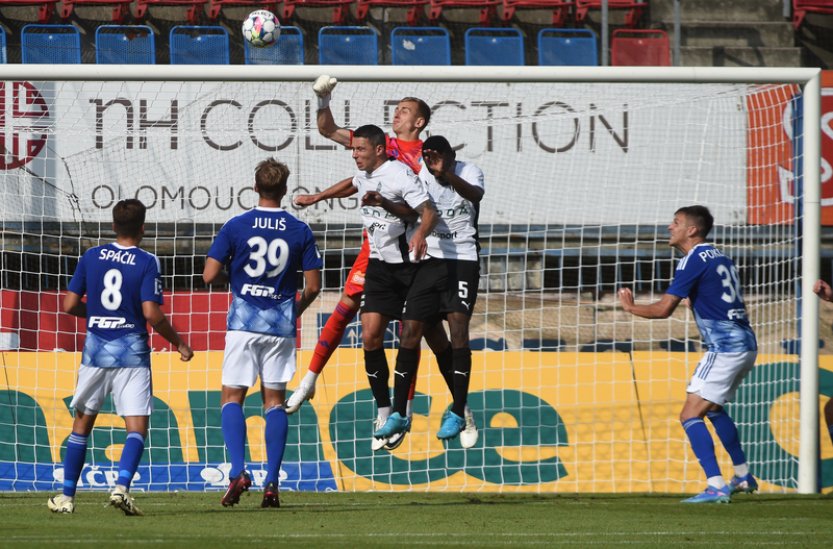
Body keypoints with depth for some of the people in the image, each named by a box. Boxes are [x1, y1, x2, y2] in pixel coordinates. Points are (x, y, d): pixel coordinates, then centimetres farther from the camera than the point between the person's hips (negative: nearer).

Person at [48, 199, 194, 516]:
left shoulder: (91, 257, 3)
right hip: (132, 352, -3)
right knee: (137, 428, -3)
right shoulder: (147, 262, -7)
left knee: (82, 424, 14)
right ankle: (121, 487, -24)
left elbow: (69, 305, 4)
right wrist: (179, 343, -1)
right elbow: (151, 314, -14)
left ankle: (66, 496, 16)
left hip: (96, 348, 3)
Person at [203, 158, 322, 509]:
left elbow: (210, 275, -7)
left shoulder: (235, 226, -5)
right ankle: (272, 482, 2)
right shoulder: (300, 231, 0)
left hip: (244, 322, -2)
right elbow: (313, 285, 2)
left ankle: (238, 471, -14)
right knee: (274, 401, 8)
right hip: (281, 323, 2)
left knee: (232, 398, 5)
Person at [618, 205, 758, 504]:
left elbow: (663, 309, -14)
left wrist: (631, 307, 2)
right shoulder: (719, 257, 16)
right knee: (713, 408, 28)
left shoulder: (694, 260, -11)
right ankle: (743, 476, 34)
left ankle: (716, 487, -20)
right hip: (745, 345, 10)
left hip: (725, 348, -10)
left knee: (690, 415, -10)